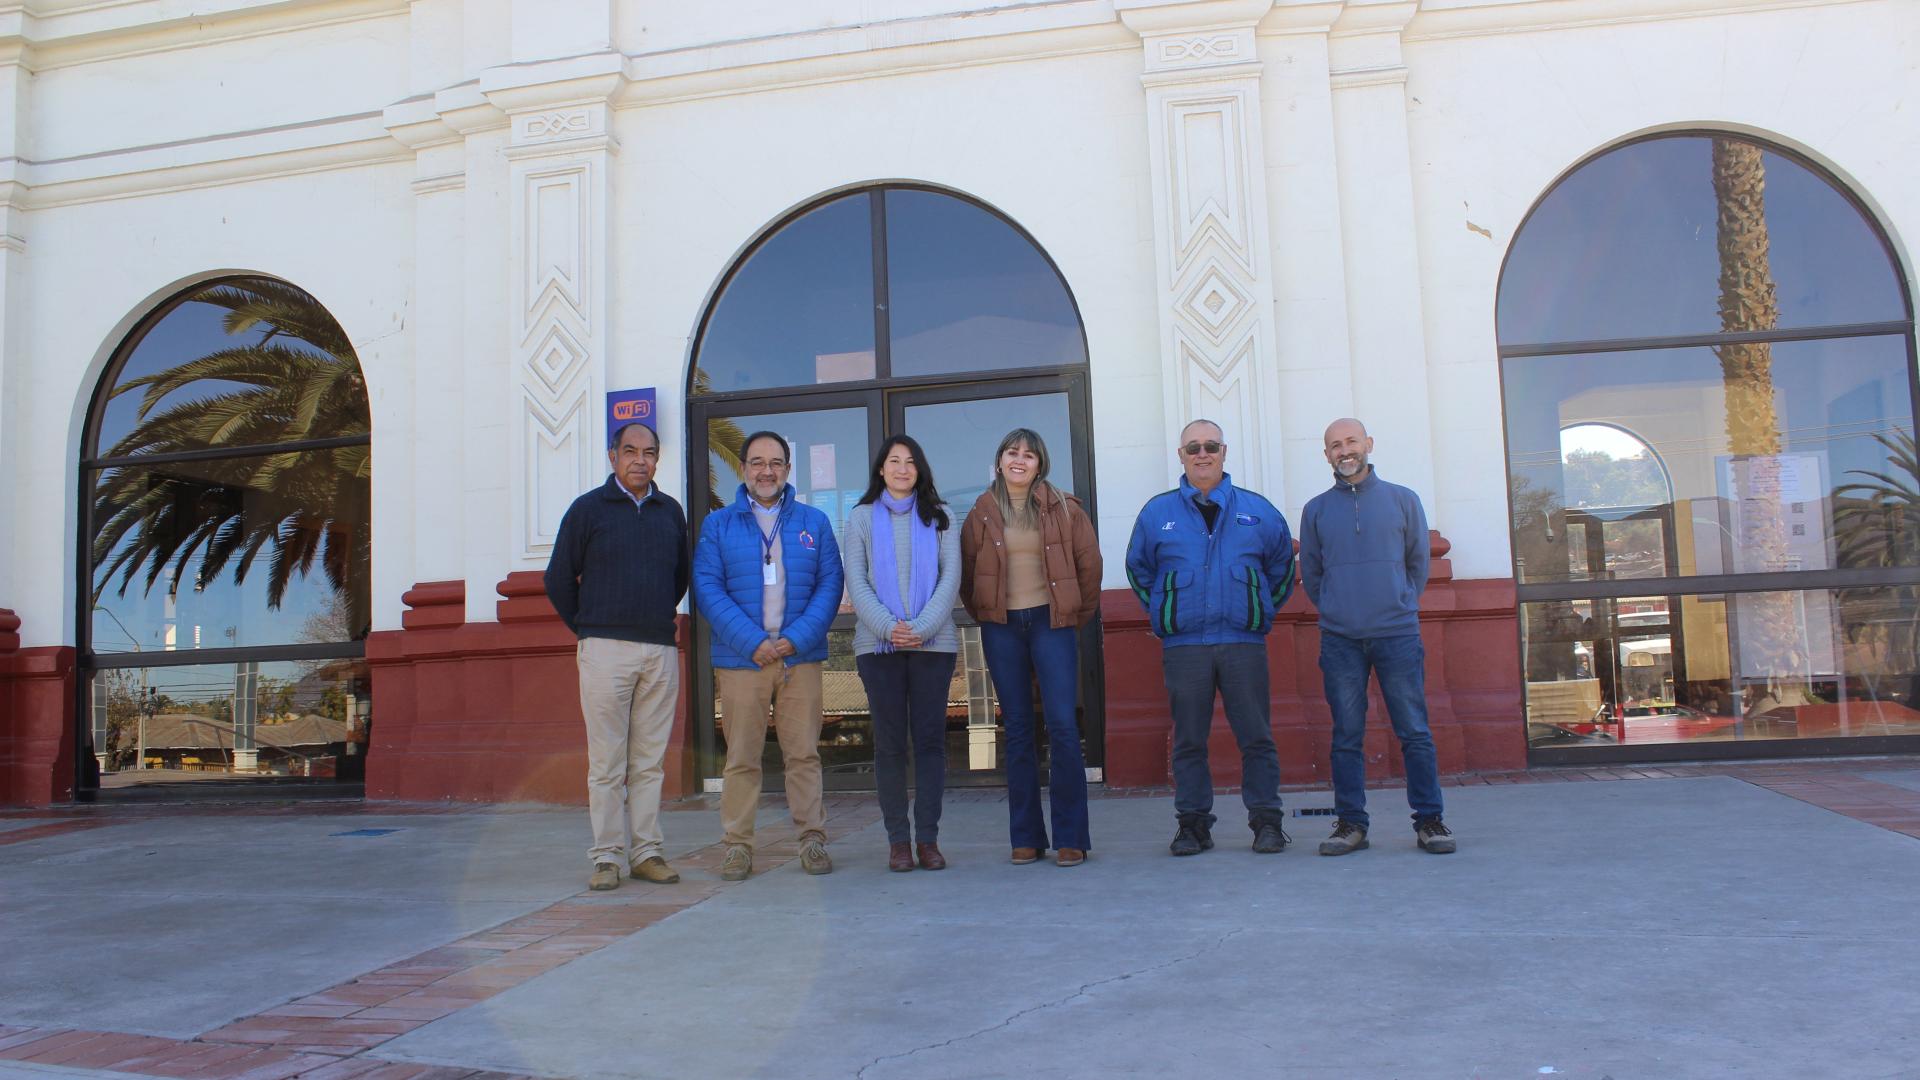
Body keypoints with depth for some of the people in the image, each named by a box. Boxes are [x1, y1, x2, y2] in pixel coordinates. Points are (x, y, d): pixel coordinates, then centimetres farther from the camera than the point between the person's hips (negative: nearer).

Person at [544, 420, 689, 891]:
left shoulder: (671, 511, 12)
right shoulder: (587, 509, 2)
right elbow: (558, 579, 7)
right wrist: (588, 629, 10)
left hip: (661, 651, 3)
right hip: (605, 650, -3)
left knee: (650, 760, 6)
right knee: (606, 761, -1)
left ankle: (646, 852, 12)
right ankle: (606, 857, 5)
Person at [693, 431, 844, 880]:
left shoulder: (814, 522, 12)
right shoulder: (718, 524, 9)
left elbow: (830, 584, 5)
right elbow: (707, 588, -1)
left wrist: (797, 638, -9)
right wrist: (751, 641, -12)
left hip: (801, 658, 1)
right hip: (740, 659, -1)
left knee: (804, 754, 3)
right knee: (741, 758, 2)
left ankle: (813, 839, 10)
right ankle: (737, 845, 10)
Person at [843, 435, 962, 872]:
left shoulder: (939, 518, 11)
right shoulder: (862, 517, 10)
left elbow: (951, 577, 2)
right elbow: (855, 581, 3)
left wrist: (922, 627, -12)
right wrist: (887, 626, -12)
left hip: (933, 641, 0)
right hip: (878, 644, 0)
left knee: (930, 738, 0)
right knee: (889, 741, 1)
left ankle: (928, 837, 4)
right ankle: (897, 840, 6)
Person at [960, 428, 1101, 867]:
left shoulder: (1062, 508, 2)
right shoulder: (981, 513, 6)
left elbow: (1089, 563, 7)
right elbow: (966, 573, 15)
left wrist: (1078, 614, 8)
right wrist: (983, 616, 10)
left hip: (1051, 622, -2)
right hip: (1001, 628, 2)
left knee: (1062, 726, -9)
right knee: (1017, 730, 5)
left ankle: (1071, 838, -2)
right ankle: (1026, 837, 11)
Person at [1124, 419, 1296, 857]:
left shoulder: (1257, 510, 8)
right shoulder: (1157, 513, 8)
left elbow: (1282, 567, 19)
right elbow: (1138, 569, 19)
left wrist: (1264, 611, 13)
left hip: (1244, 642, 0)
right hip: (1183, 645, 0)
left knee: (1256, 737, 1)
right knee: (1188, 741, 4)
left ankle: (1266, 822, 10)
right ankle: (1192, 823, 12)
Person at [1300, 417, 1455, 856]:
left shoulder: (1402, 500, 6)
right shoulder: (1315, 510, 7)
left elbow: (1418, 562, 13)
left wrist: (1400, 605, 10)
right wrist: (1336, 610, 10)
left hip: (1398, 635, 0)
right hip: (1340, 640, 1)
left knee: (1415, 732, 1)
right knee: (1346, 736, 4)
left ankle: (1429, 820, 10)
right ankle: (1351, 823, 10)